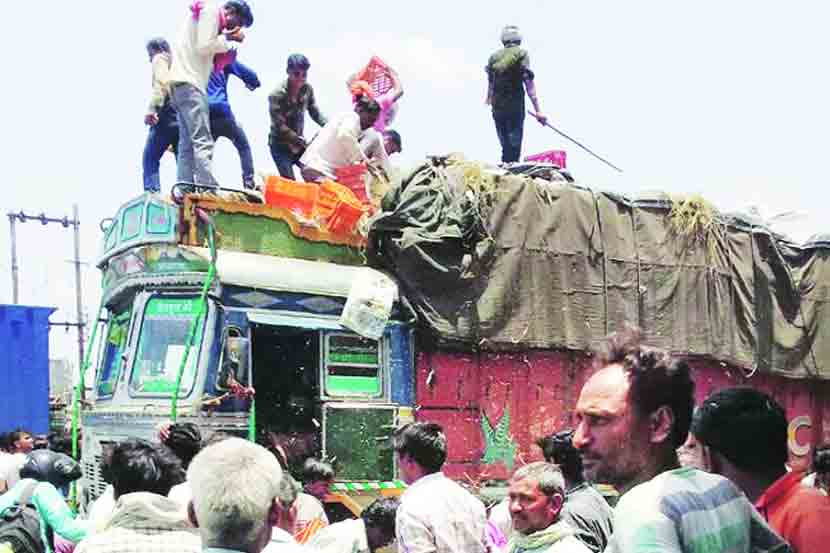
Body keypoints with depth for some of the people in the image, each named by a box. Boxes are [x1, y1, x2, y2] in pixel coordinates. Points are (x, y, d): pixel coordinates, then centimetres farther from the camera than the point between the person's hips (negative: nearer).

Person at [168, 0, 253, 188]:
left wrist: (227, 39, 8)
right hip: (189, 82, -10)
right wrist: (227, 38, 0)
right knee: (203, 142, -17)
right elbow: (203, 47, -13)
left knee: (187, 145, 3)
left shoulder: (210, 15, 27)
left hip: (184, 82, 10)